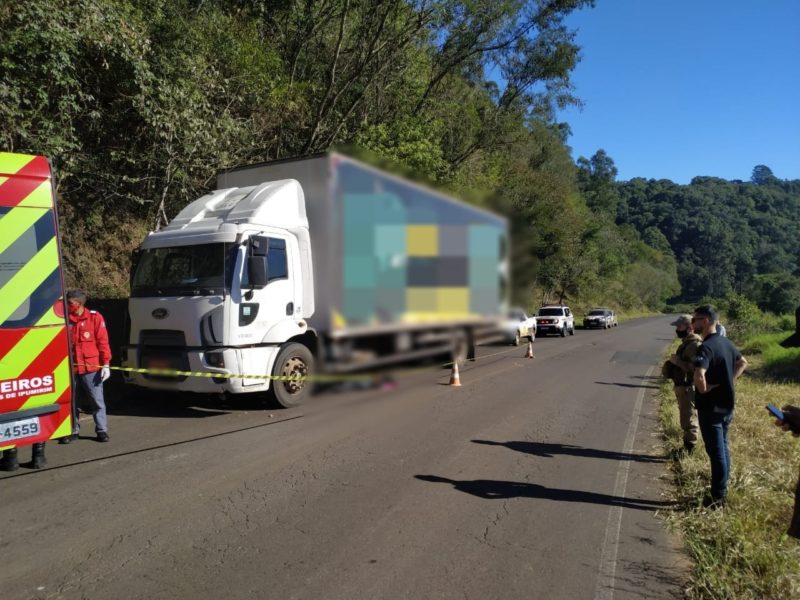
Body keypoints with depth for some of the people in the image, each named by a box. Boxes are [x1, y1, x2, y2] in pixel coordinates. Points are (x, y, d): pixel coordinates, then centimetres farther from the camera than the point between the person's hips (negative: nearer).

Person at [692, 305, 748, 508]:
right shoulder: (726, 343, 6)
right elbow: (743, 363, 23)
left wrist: (704, 390, -19)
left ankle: (717, 497, 11)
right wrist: (729, 381, 14)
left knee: (716, 452, 1)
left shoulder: (706, 347, -23)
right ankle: (722, 490, 32)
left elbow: (699, 376, -39)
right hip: (727, 405, 9)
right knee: (723, 448, 19)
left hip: (711, 407, -9)